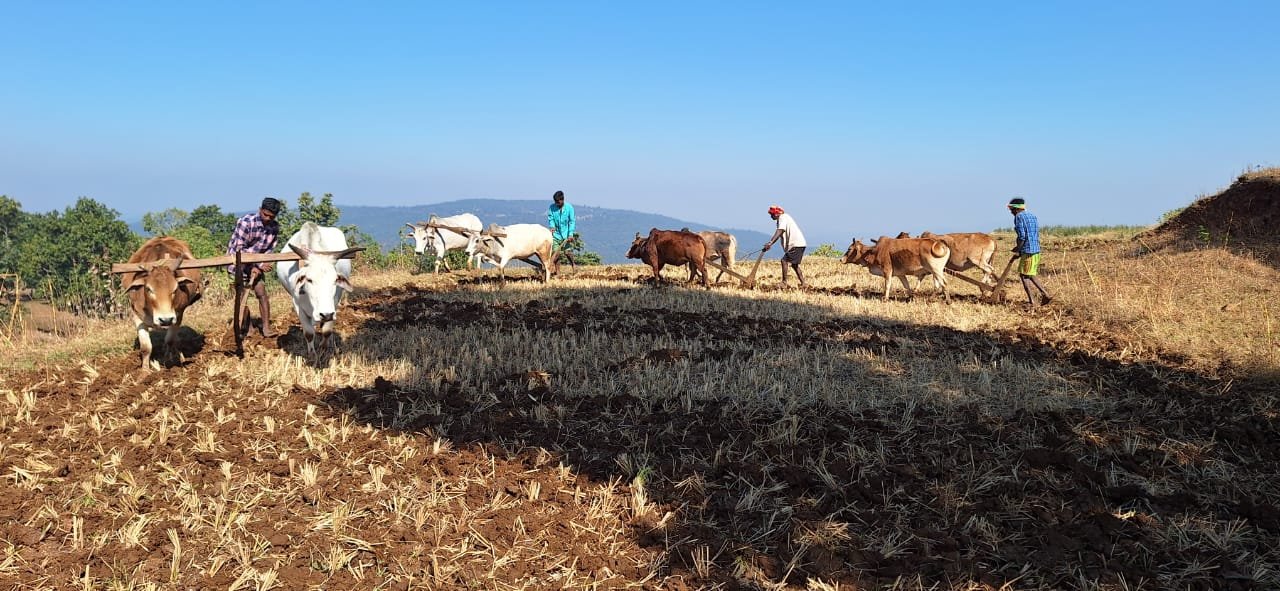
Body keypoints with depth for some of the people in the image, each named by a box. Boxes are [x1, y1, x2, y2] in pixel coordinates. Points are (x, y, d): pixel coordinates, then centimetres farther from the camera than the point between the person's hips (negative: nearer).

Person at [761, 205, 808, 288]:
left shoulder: (783, 217, -11)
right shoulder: (780, 220, 19)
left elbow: (780, 231, -26)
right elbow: (778, 235, 18)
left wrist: (770, 242, -35)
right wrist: (769, 245, 8)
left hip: (796, 244, -11)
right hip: (798, 244, 11)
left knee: (784, 261, -14)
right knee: (794, 264, 17)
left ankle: (784, 282, -12)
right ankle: (803, 283, 20)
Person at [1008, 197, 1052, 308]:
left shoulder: (1018, 217, -9)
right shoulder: (1032, 216, 16)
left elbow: (1022, 236, -18)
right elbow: (1037, 235, 17)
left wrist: (1017, 249, -3)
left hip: (1027, 250, -9)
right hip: (1036, 249, 9)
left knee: (1024, 275, 1)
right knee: (1030, 275, 17)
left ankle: (1031, 301, 1)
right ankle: (1045, 294, 10)